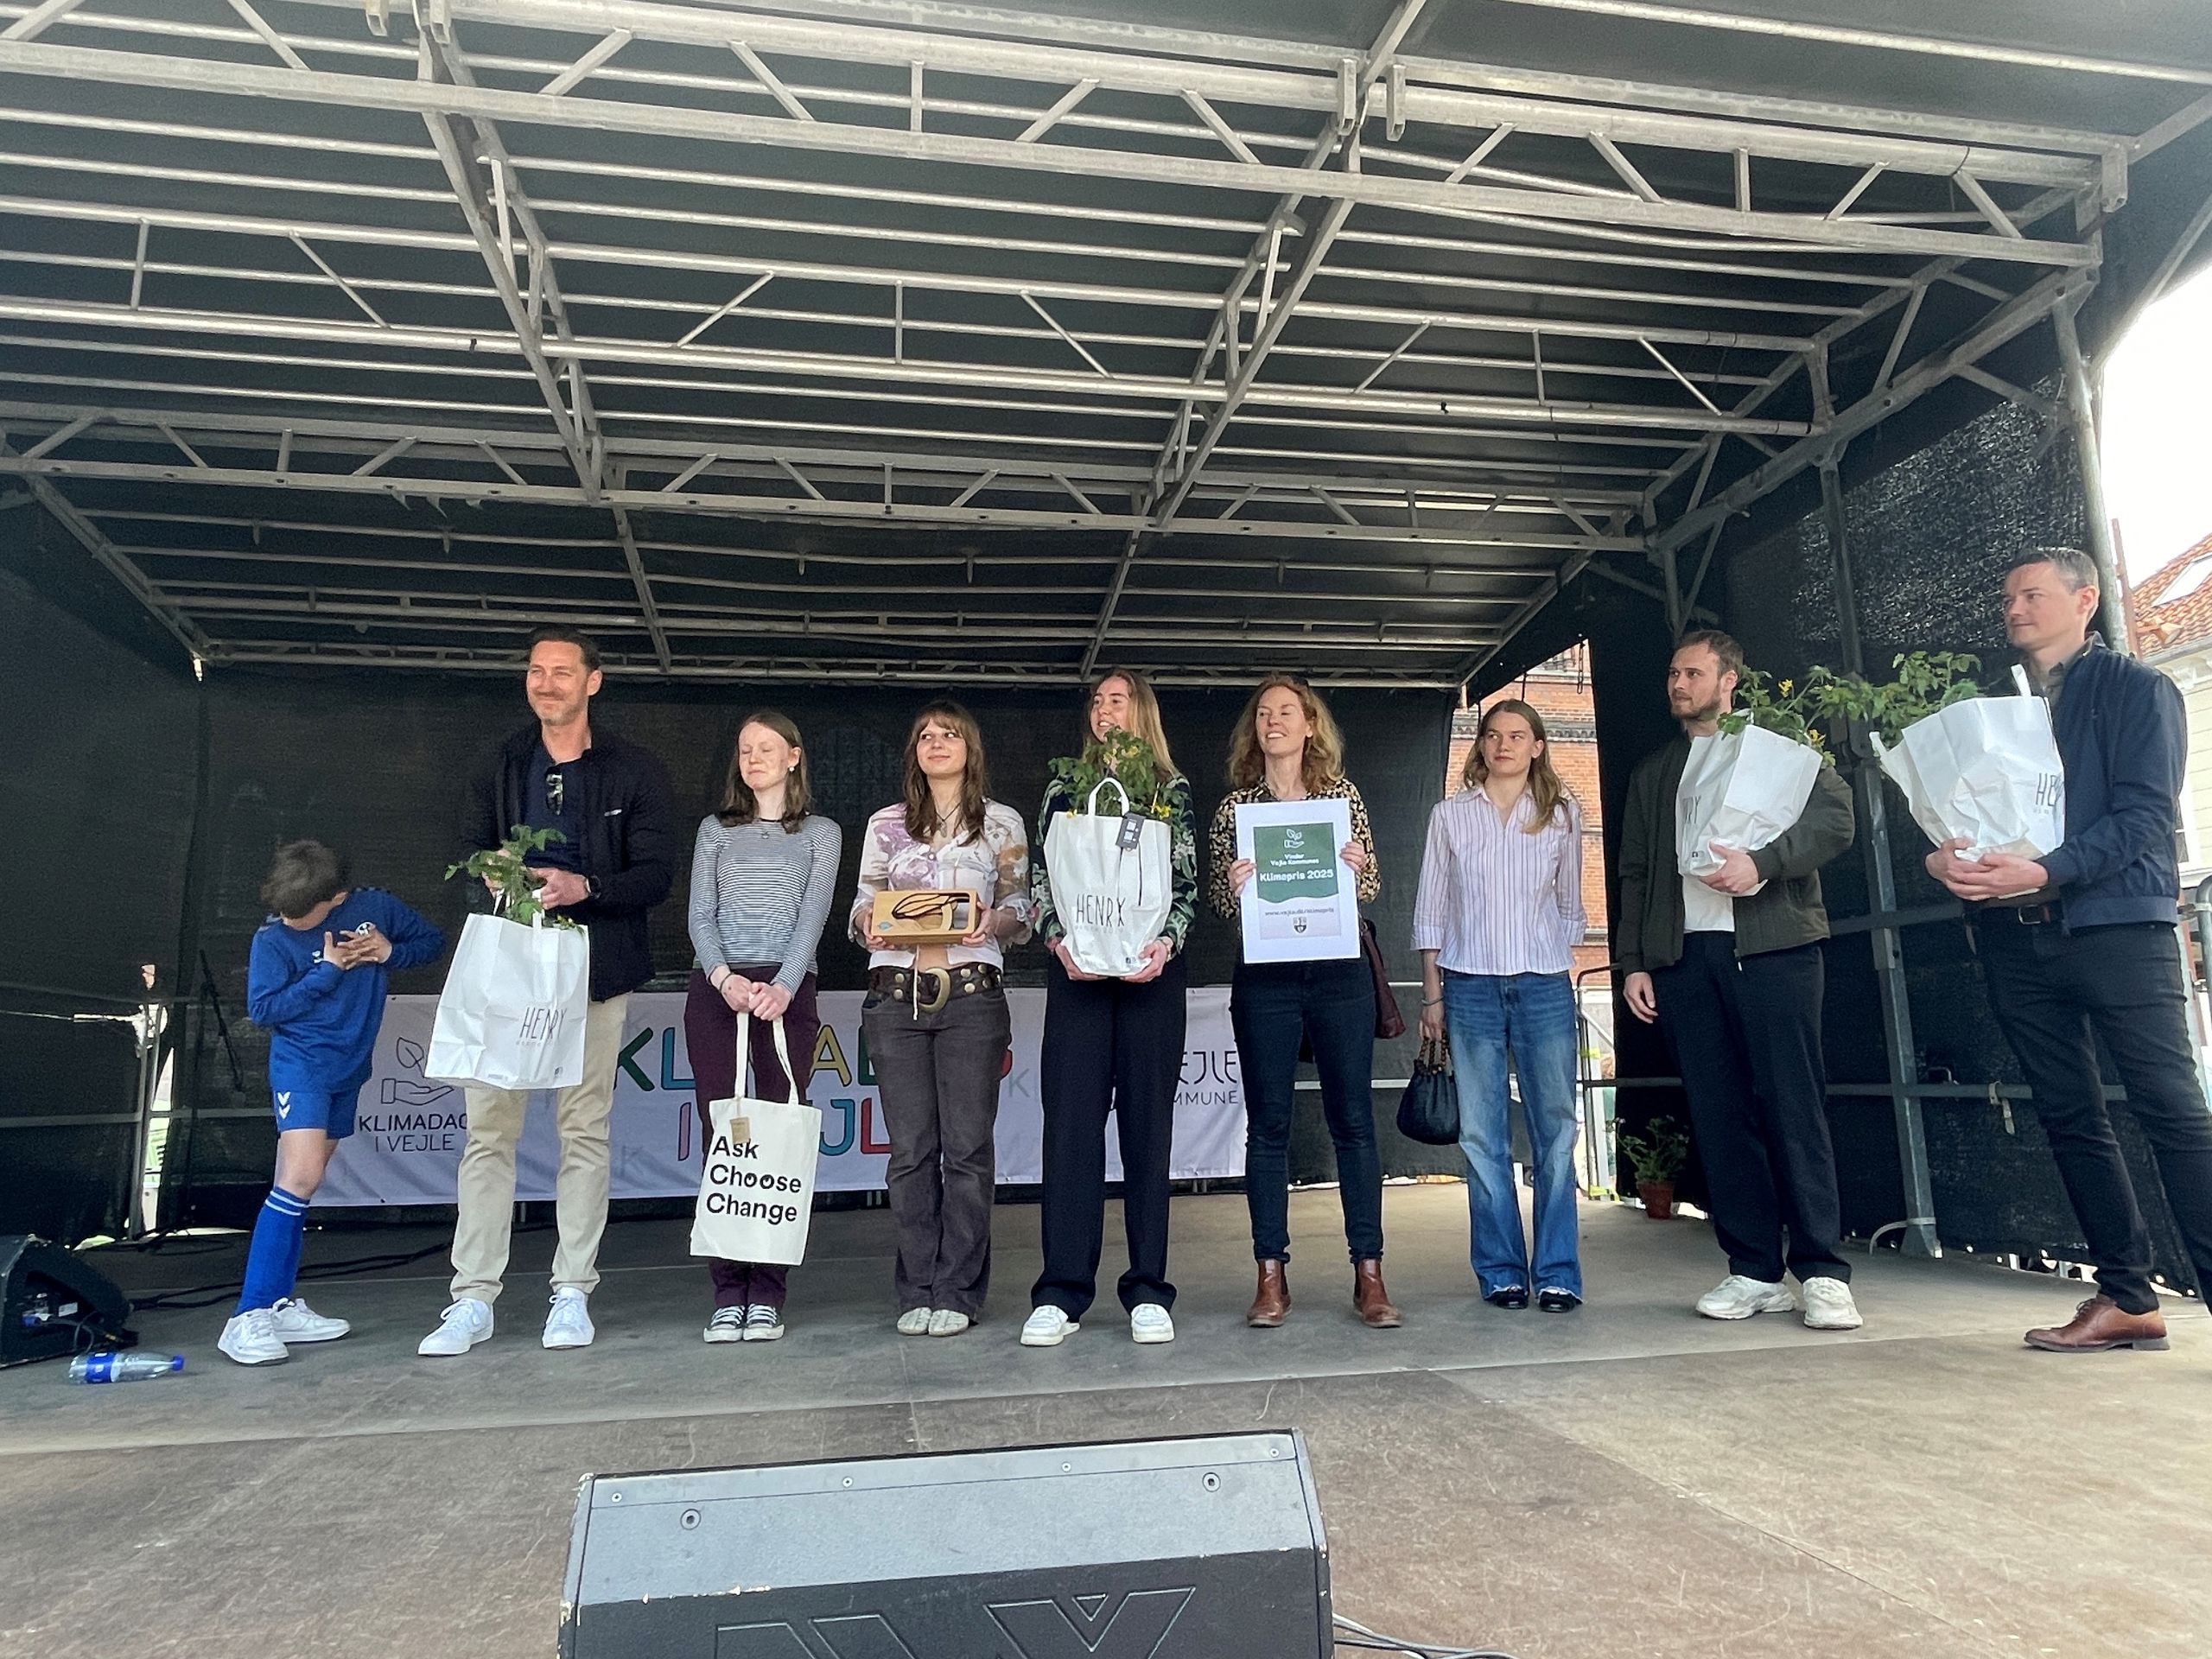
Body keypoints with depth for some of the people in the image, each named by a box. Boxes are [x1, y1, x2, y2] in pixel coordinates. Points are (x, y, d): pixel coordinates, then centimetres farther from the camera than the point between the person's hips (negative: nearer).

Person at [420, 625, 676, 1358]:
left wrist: (584, 887, -19)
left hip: (592, 969, -2)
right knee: (488, 1130, 0)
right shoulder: (499, 768, 14)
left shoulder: (636, 772, 3)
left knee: (585, 1131, 2)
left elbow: (657, 874, -2)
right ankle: (472, 1300, 6)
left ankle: (572, 1294, 11)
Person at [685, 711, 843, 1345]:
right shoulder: (715, 830, 17)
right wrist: (724, 977, -12)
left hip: (786, 992, -1)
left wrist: (782, 987, -15)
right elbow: (700, 916, 7)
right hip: (716, 989, 2)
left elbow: (814, 916, 0)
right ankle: (728, 1294, 1)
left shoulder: (820, 833, 13)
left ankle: (767, 1296, -2)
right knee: (721, 1136, -3)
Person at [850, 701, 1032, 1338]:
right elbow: (861, 905, 14)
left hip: (971, 996, -1)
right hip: (896, 998, 2)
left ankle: (957, 1294, 7)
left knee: (967, 1146, -2)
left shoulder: (1003, 822, 10)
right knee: (911, 1149, 3)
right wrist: (871, 923, -9)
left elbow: (1022, 911, 8)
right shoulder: (886, 825, 14)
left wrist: (995, 922, -13)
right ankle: (916, 1293, 12)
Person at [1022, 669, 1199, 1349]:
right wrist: (1058, 940, -10)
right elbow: (1040, 875, 7)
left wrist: (1165, 943, -13)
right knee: (1071, 1119, -3)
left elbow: (1186, 881, 5)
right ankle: (1061, 1293, 3)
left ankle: (1147, 1290, 9)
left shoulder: (1172, 788, 11)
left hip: (1152, 968, 0)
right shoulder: (1064, 786, 14)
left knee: (1147, 1120, 2)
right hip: (1077, 967, 1)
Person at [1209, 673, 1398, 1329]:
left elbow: (1372, 887, 9)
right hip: (1264, 979, 0)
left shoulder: (1344, 796, 8)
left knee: (1353, 1119, 2)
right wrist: (1232, 886, -14)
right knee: (1268, 1123, 3)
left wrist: (1359, 869, -13)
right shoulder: (1234, 805, 8)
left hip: (1339, 973, 0)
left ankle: (1368, 1275, 10)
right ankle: (1271, 1277, 11)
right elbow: (1219, 902, 8)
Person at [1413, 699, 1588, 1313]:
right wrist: (1432, 993, 3)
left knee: (1555, 1130, -1)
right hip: (1471, 986, 0)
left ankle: (1558, 1274, 6)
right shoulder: (1450, 815, 8)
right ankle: (1500, 1272, 10)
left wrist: (1560, 972, 8)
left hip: (1544, 986, 1)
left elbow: (1571, 906, 16)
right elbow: (1430, 910, 8)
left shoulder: (1562, 813, 10)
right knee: (1482, 1135, 1)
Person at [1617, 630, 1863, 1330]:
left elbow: (1836, 816, -4)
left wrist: (1762, 863, -19)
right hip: (1684, 958, 4)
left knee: (1793, 1109, -5)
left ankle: (1823, 1273, 0)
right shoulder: (1652, 772, 21)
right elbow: (1635, 873, 18)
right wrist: (1632, 961, 9)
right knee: (1719, 1117, 2)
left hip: (1773, 949, -4)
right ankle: (1755, 1272, 8)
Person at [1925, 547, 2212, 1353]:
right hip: (2016, 938, 5)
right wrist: (1943, 857, -8)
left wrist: (2045, 871, -23)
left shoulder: (2135, 689, 2)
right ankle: (2126, 1298, 16)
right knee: (2070, 1119, 8)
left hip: (2116, 924, -5)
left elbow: (2145, 814, -10)